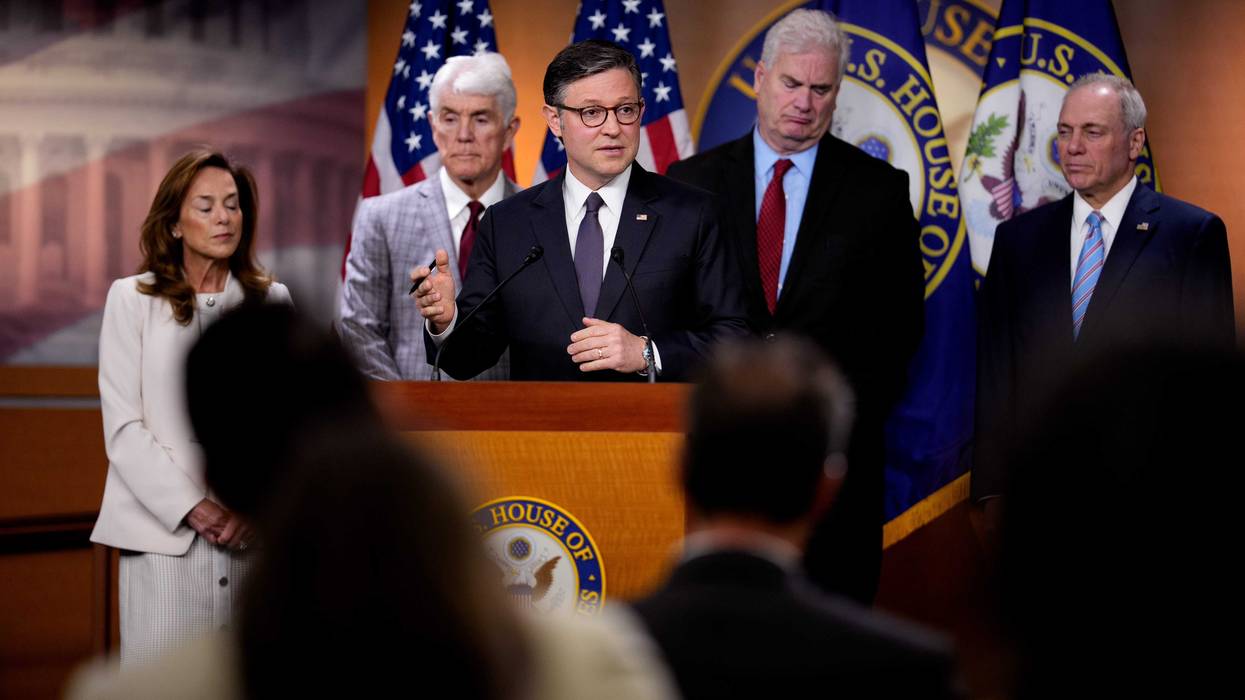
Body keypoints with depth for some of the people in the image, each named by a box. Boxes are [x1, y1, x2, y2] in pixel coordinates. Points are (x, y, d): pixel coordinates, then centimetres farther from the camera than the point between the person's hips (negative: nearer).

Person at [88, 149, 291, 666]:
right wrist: (195, 509, -10)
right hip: (165, 533, -2)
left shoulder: (270, 301, 11)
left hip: (253, 533, 2)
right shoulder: (132, 299, 4)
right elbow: (123, 428, -2)